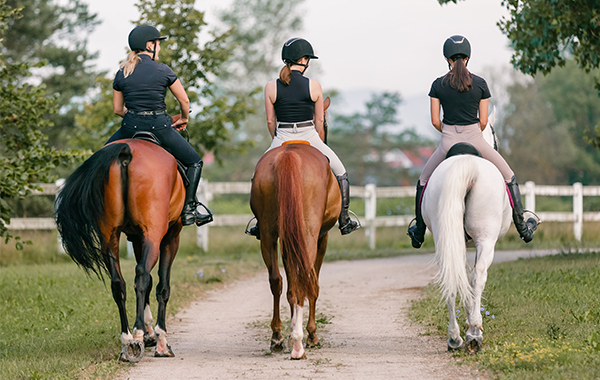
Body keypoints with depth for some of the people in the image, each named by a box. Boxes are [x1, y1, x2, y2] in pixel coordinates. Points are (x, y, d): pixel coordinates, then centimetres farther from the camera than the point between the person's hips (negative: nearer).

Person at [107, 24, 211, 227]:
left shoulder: (121, 73, 4)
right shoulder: (163, 71, -5)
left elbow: (117, 109, 10)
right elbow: (184, 100, 1)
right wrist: (184, 120, 20)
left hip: (130, 127, 3)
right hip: (159, 127, -3)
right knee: (194, 162, 12)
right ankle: (188, 210, 0)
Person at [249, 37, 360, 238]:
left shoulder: (271, 87, -4)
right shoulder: (314, 86, -6)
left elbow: (270, 121, 2)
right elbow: (319, 119, 1)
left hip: (281, 140, 1)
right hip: (309, 138, -1)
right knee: (341, 173, 21)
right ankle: (344, 221, 19)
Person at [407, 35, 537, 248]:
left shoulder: (438, 85, -2)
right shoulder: (480, 84, -2)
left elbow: (435, 121, -1)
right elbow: (483, 121, -1)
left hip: (448, 143, 0)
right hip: (475, 140, 0)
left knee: (423, 182, 24)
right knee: (509, 178, 20)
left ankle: (419, 234, 26)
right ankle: (523, 228, 21)